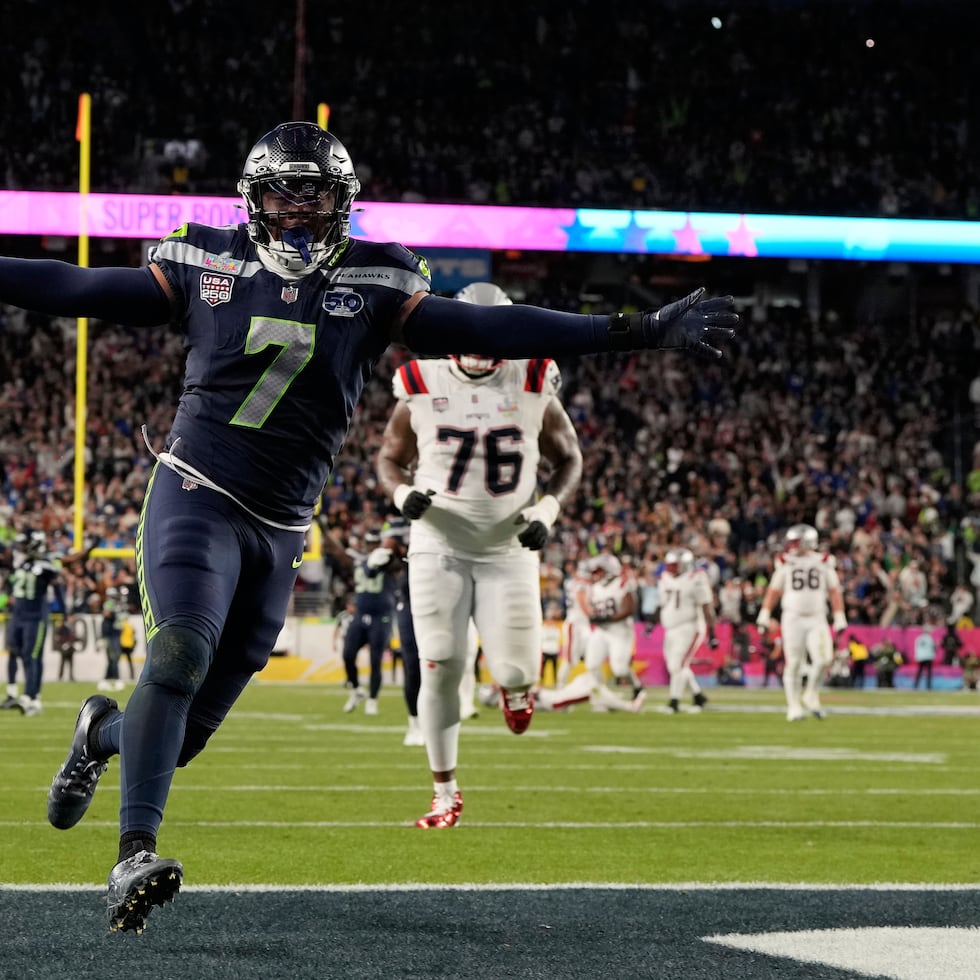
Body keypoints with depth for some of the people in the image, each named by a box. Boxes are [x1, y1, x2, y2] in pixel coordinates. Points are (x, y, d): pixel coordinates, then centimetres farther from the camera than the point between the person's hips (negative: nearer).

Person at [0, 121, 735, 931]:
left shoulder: (374, 287, 5)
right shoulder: (208, 268, 4)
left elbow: (489, 331, 1)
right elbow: (80, 289, 8)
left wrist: (642, 332, -5)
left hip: (279, 530, 2)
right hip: (196, 495, -2)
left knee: (190, 725, 4)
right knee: (181, 652, -27)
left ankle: (103, 731, 39)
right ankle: (135, 856, -27)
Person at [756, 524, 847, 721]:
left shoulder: (823, 562, 5)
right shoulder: (786, 563, 6)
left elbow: (834, 592, 8)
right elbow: (774, 590, 12)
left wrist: (839, 618, 2)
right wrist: (764, 614, 5)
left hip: (817, 619, 0)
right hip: (793, 618, 0)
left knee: (823, 659, -16)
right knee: (793, 664, -2)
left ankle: (811, 696, 7)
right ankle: (794, 706, 7)